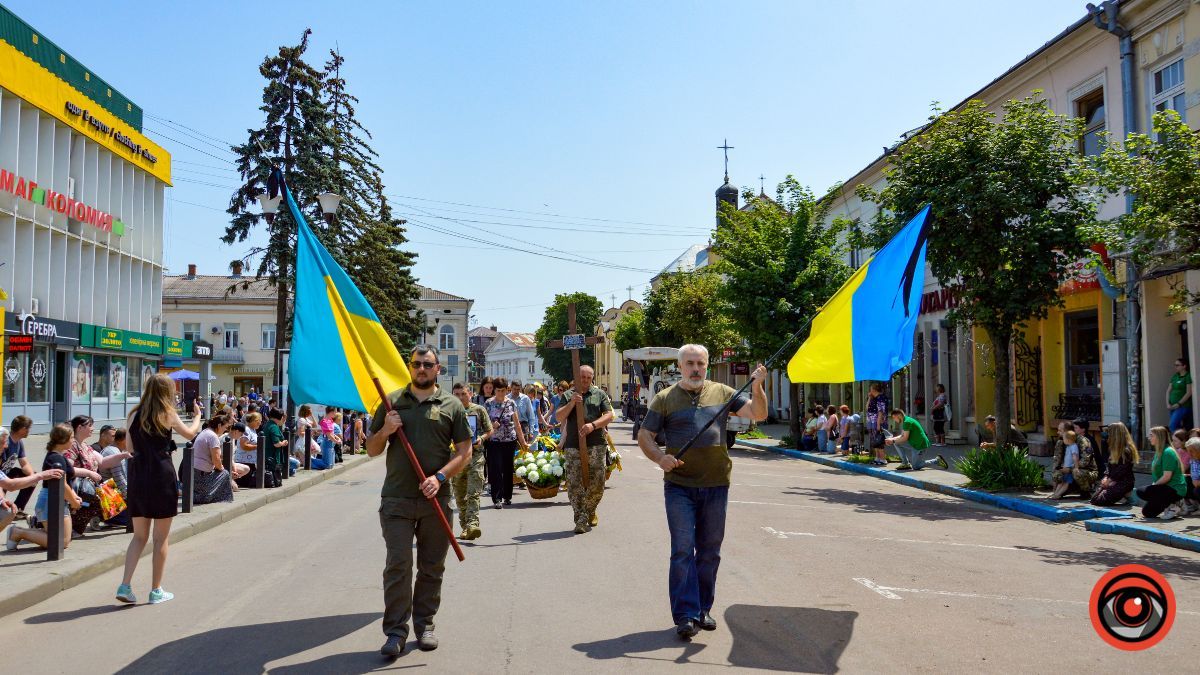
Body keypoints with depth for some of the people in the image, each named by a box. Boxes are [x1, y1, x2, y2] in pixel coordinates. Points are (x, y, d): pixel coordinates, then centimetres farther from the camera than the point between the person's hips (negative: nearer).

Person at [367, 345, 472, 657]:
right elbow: (371, 450, 12)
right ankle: (395, 631, 4)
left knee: (432, 567, 9)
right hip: (397, 499, 0)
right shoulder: (391, 402, 8)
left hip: (436, 500, 0)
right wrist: (385, 431, -9)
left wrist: (440, 477, -12)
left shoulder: (451, 405, 5)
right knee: (397, 565, -4)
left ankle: (424, 625, 23)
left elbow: (465, 453, 3)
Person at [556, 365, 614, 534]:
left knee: (597, 482, 0)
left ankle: (590, 511, 27)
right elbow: (559, 417, 3)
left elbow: (609, 416, 3)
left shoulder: (600, 394, 10)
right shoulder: (568, 395, 11)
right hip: (573, 446, 0)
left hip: (596, 445, 0)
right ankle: (581, 520, 2)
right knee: (574, 484, -5)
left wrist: (593, 425, -13)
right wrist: (572, 403, -12)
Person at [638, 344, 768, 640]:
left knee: (710, 551, 11)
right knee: (683, 550, -6)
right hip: (679, 486, -3)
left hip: (716, 485, 3)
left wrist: (756, 387, -15)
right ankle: (685, 615, -3)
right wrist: (660, 458, -18)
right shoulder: (665, 398, 2)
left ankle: (703, 609, 25)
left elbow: (758, 414, 3)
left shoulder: (722, 393, 7)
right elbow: (644, 436, 1)